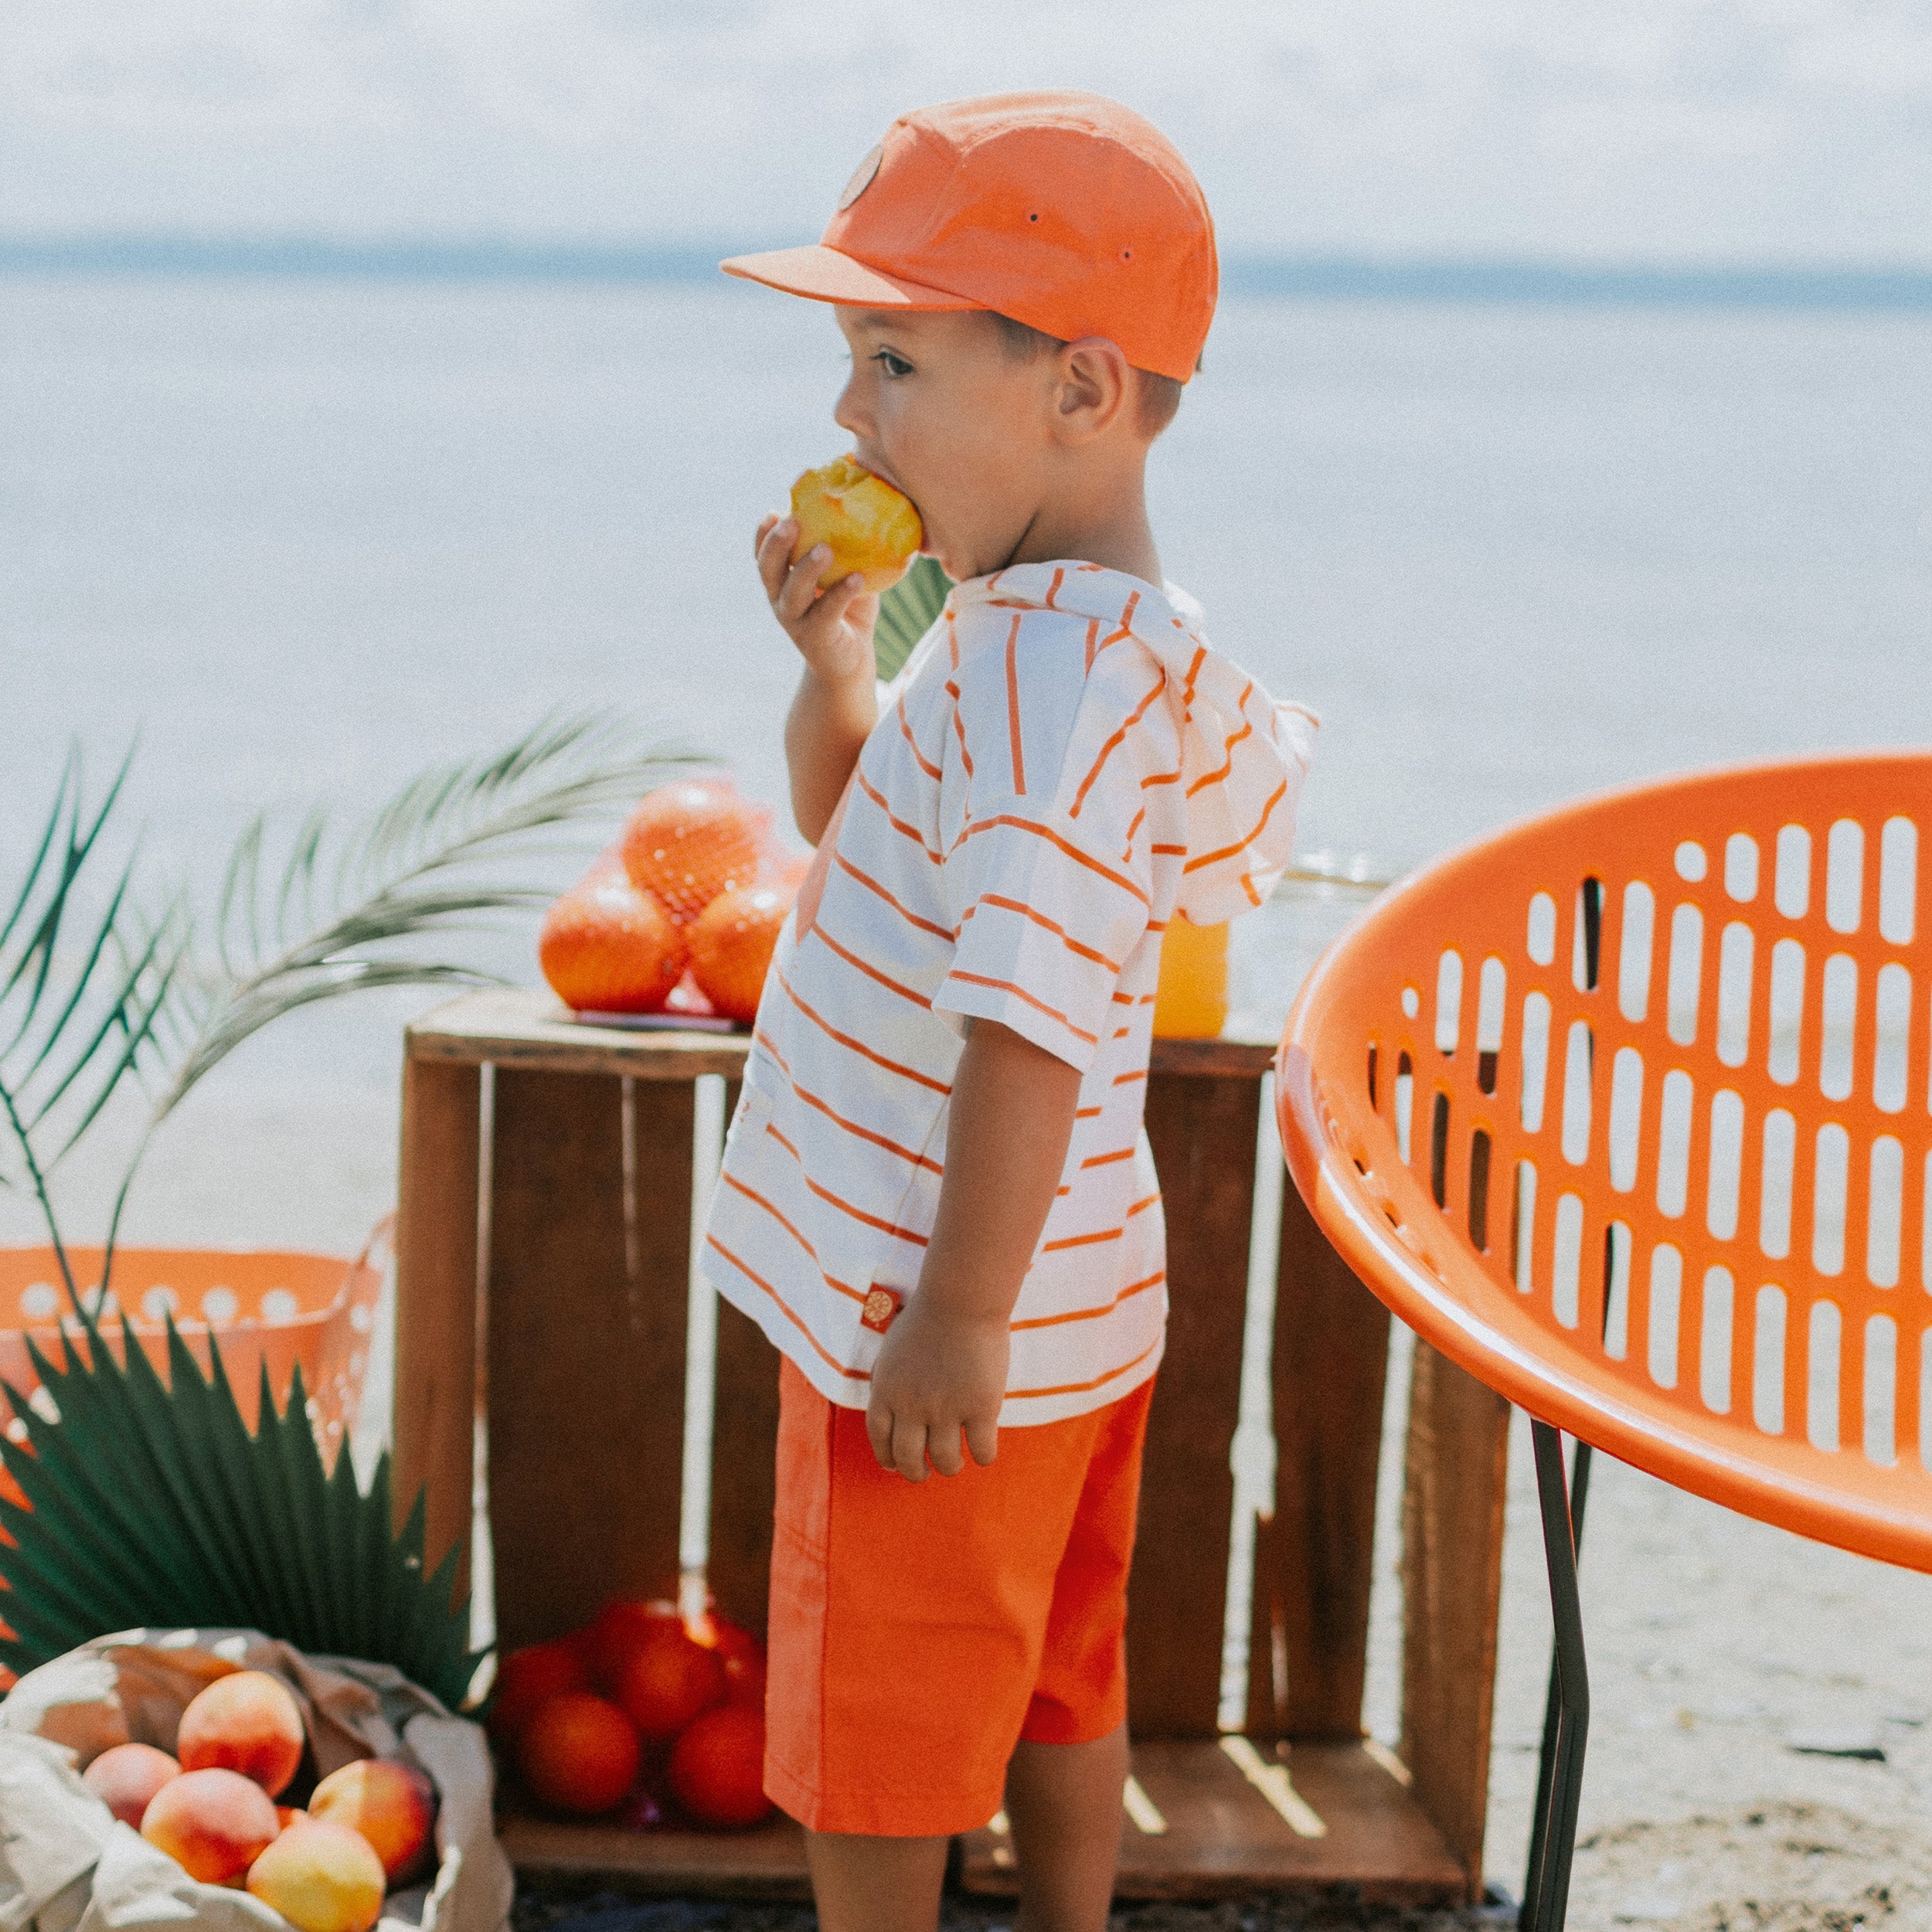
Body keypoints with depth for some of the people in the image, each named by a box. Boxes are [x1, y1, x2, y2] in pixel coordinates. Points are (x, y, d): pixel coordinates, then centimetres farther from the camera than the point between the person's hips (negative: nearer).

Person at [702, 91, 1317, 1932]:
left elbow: (1029, 1018, -30)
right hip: (1081, 1296, 10)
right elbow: (857, 827, 23)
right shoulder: (1030, 625, 7)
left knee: (867, 1725, 6)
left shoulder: (1053, 664, -26)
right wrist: (828, 647, 5)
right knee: (1054, 1676, 22)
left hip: (930, 1315, -10)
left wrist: (957, 1318, -27)